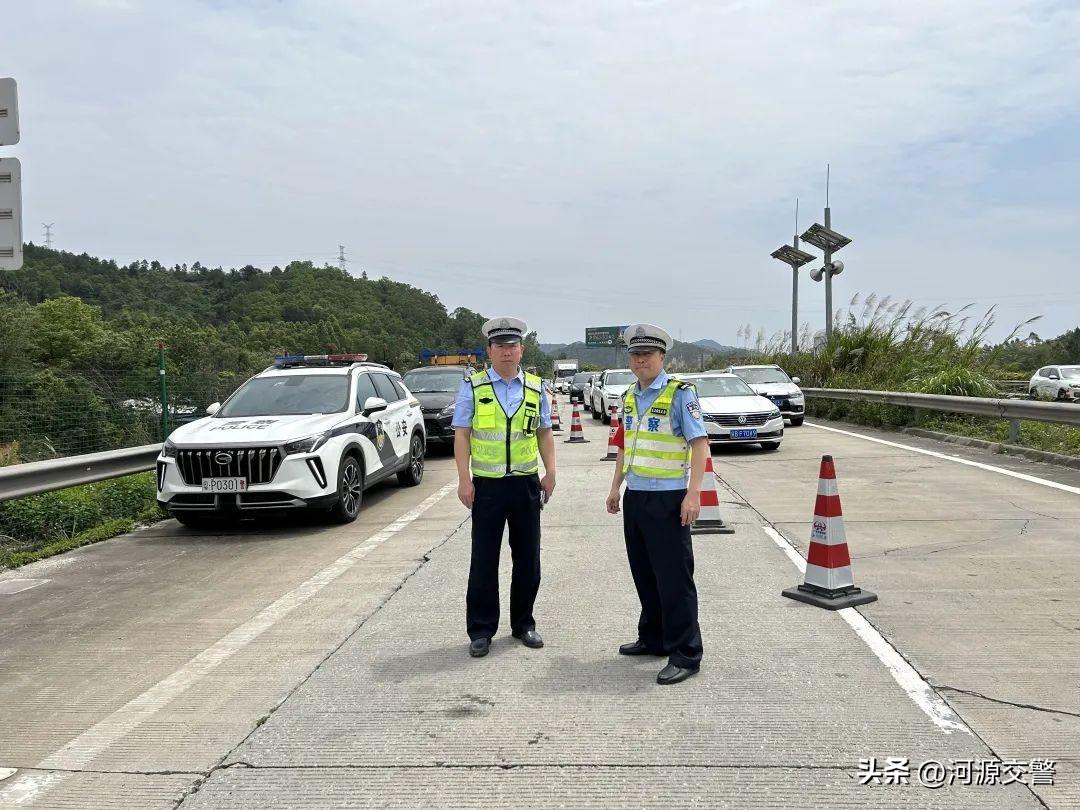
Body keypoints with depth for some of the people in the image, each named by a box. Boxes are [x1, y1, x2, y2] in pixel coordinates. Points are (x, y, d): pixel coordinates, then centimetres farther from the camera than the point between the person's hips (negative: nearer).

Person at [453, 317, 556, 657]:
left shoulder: (535, 387, 7)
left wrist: (550, 472, 3)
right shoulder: (473, 387, -1)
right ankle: (481, 630, 15)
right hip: (487, 485, -3)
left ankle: (523, 623, 26)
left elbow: (545, 433, 11)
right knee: (484, 560, 3)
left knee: (527, 557, 10)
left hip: (526, 483, 3)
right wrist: (464, 480, -9)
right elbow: (461, 435, -3)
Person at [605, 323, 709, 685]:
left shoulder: (680, 394, -10)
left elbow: (699, 444, -15)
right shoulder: (629, 397, 12)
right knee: (643, 574, 16)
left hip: (667, 499, -7)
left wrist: (693, 493, -22)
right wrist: (615, 487, 20)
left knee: (674, 578, -3)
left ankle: (685, 654, 7)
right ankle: (653, 639, 31)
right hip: (635, 496, 7)